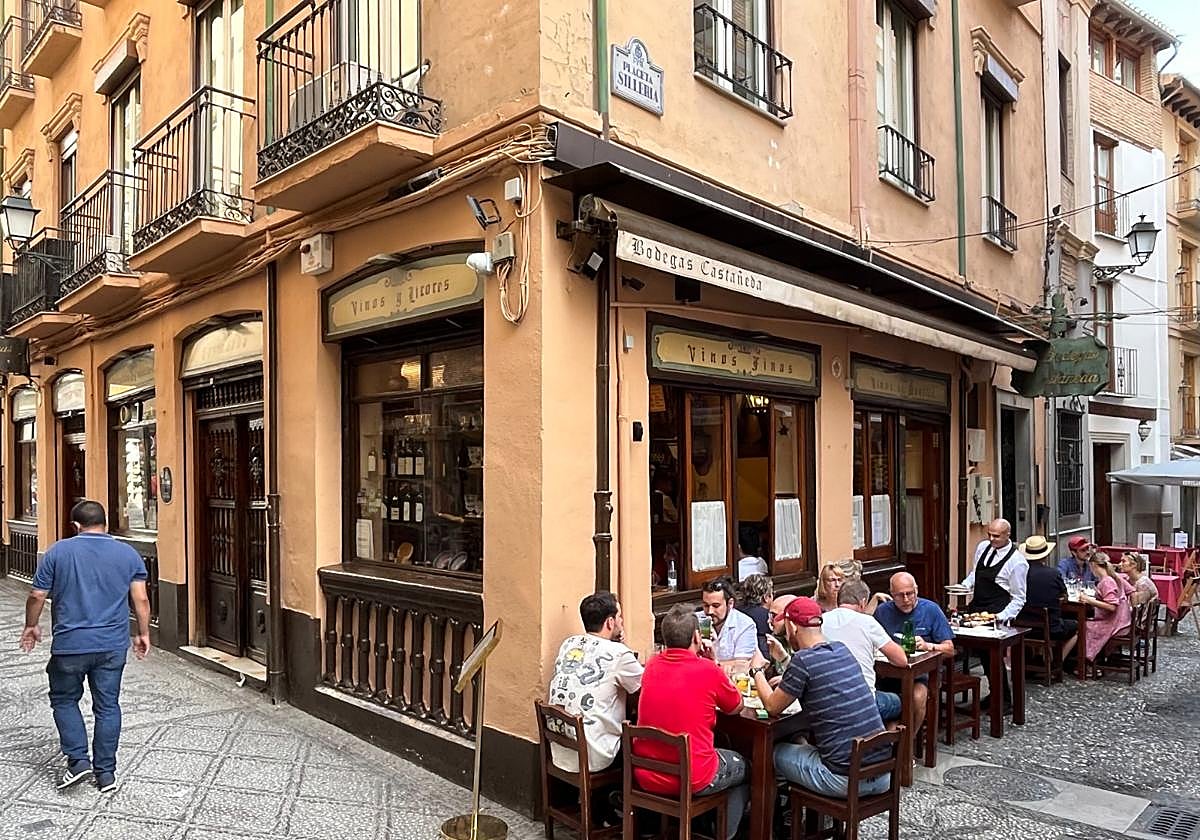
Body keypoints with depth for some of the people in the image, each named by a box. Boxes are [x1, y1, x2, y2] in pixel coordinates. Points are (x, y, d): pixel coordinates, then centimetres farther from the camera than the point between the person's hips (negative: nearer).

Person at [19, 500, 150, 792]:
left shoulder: (59, 551, -3)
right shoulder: (128, 554, 1)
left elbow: (37, 596, 0)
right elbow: (141, 600, 0)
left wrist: (31, 627, 17)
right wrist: (143, 634, 11)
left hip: (70, 645, -2)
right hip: (113, 646, 2)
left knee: (64, 700, 18)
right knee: (107, 706, 10)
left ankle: (78, 760, 8)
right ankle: (105, 773, 15)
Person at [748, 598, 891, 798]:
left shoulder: (803, 660, -14)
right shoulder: (842, 650, 7)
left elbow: (772, 707, -1)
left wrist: (756, 671, 13)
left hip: (846, 780, -7)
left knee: (776, 753, 14)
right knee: (803, 741, 28)